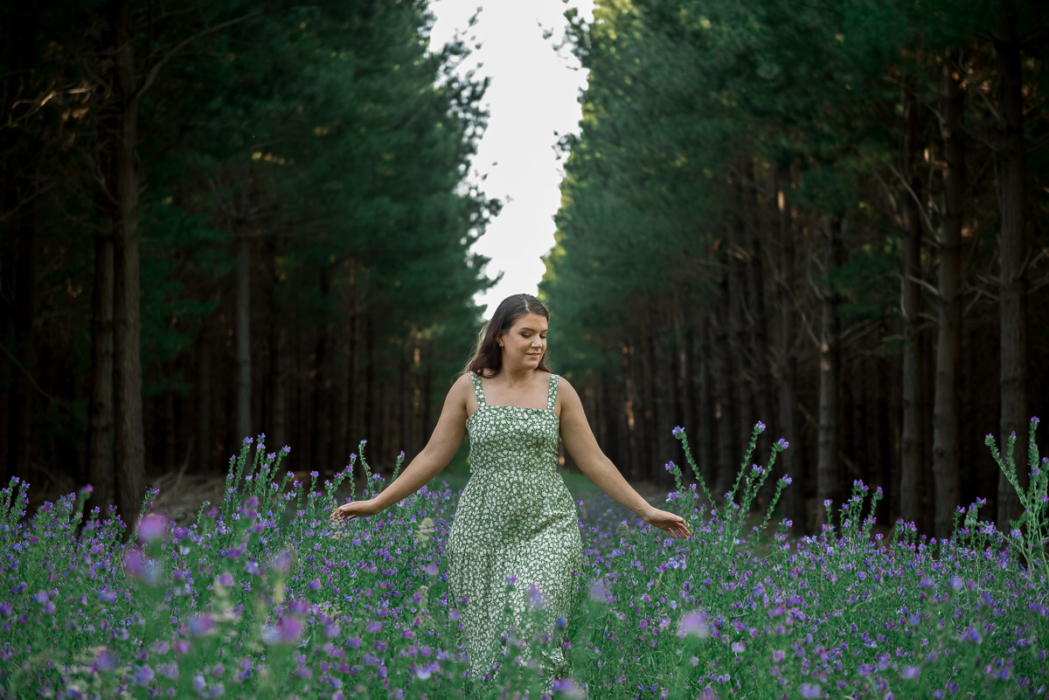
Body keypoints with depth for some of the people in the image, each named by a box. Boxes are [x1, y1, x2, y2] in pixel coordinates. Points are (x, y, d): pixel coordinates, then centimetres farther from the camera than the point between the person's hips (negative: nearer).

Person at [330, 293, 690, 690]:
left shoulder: (558, 391, 4)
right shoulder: (469, 388, 3)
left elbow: (593, 462, 8)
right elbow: (434, 456, 7)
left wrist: (645, 510, 6)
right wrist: (376, 504, 5)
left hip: (546, 528, -1)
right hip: (482, 531, 1)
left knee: (534, 631, -16)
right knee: (487, 639, 0)